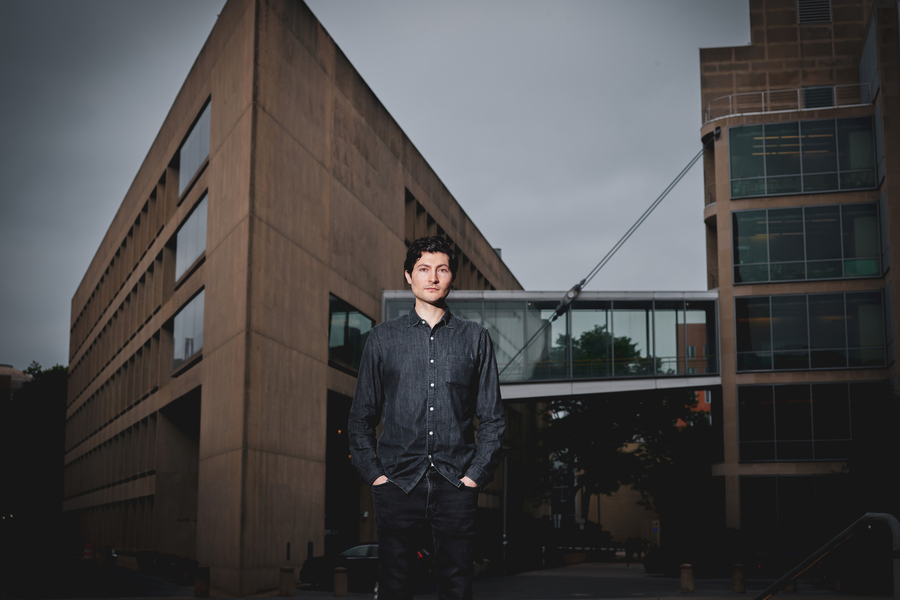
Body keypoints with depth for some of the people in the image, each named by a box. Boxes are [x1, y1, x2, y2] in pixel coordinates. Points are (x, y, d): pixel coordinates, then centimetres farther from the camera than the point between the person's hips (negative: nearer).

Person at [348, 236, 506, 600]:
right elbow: (361, 417, 10)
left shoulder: (475, 338, 8)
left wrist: (476, 474, -1)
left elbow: (492, 417, 8)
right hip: (398, 485, 0)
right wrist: (374, 474, 1)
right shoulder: (383, 338, 8)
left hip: (456, 487, 0)